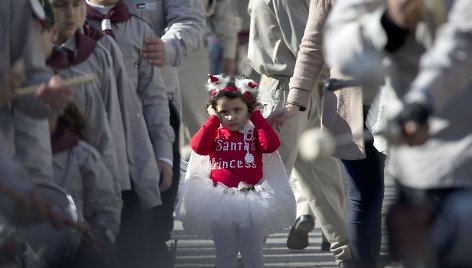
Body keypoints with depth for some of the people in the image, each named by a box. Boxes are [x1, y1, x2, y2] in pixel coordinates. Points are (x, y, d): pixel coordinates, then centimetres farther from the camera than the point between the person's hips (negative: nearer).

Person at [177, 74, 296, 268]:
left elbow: (271, 144, -20)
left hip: (251, 201, -1)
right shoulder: (215, 134, 4)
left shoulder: (254, 134, 1)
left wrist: (257, 116, -10)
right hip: (220, 201, 1)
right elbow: (198, 146, -16)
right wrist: (213, 120, -8)